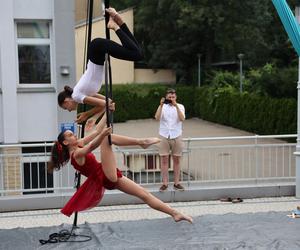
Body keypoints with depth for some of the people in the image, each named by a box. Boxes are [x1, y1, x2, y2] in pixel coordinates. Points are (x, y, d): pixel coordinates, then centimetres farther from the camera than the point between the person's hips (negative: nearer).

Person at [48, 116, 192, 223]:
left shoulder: (79, 145, 15)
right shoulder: (77, 154, -11)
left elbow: (97, 130, 15)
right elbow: (92, 146, -33)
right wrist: (103, 134, -51)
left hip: (110, 178, 9)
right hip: (107, 178, -9)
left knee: (144, 193, 2)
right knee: (107, 138, -16)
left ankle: (175, 213, 2)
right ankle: (142, 142, -18)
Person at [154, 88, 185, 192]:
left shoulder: (180, 106, 3)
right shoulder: (162, 106, 4)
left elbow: (182, 118, -15)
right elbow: (157, 118, -13)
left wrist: (176, 105, -23)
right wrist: (161, 105, -22)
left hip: (176, 136, 0)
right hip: (164, 136, 0)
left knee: (176, 160, 5)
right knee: (164, 160, 0)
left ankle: (176, 183, 12)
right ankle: (165, 183, 5)